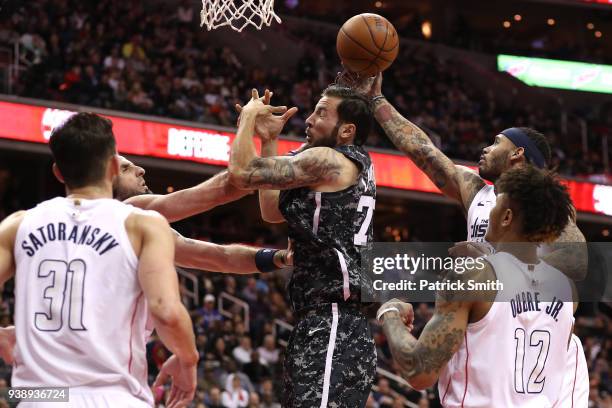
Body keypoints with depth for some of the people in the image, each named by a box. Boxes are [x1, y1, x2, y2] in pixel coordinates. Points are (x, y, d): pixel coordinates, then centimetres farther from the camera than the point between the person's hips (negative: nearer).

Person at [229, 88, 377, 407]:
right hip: (323, 324, 11)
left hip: (332, 330, -11)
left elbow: (241, 172, -13)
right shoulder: (346, 168, 22)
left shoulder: (330, 161, -9)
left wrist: (249, 116, 5)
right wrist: (269, 140, 27)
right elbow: (273, 210, 30)